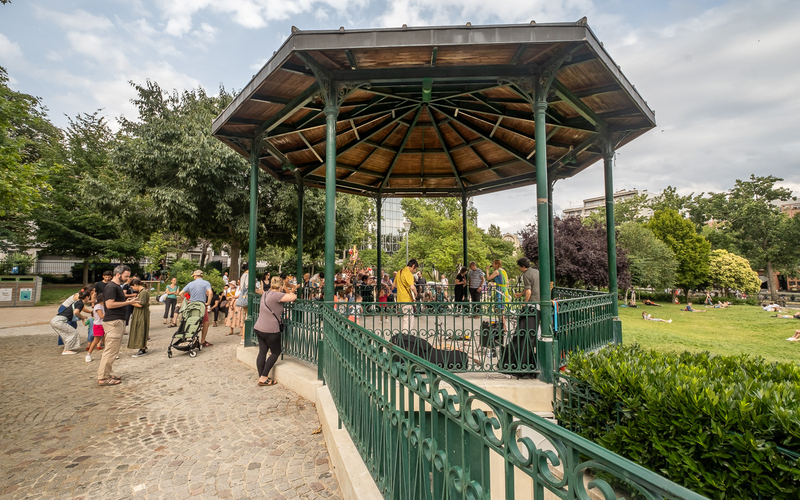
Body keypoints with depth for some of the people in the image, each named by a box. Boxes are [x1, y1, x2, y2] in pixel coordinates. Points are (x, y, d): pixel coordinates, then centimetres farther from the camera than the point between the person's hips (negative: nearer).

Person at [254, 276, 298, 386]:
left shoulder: (265, 294, 12)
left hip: (259, 328, 9)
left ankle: (261, 377, 16)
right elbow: (293, 297, -24)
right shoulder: (276, 295, -18)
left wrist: (290, 292, 12)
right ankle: (263, 378, 7)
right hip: (270, 330, -9)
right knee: (276, 352, 6)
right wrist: (292, 294, -3)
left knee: (262, 351, 11)